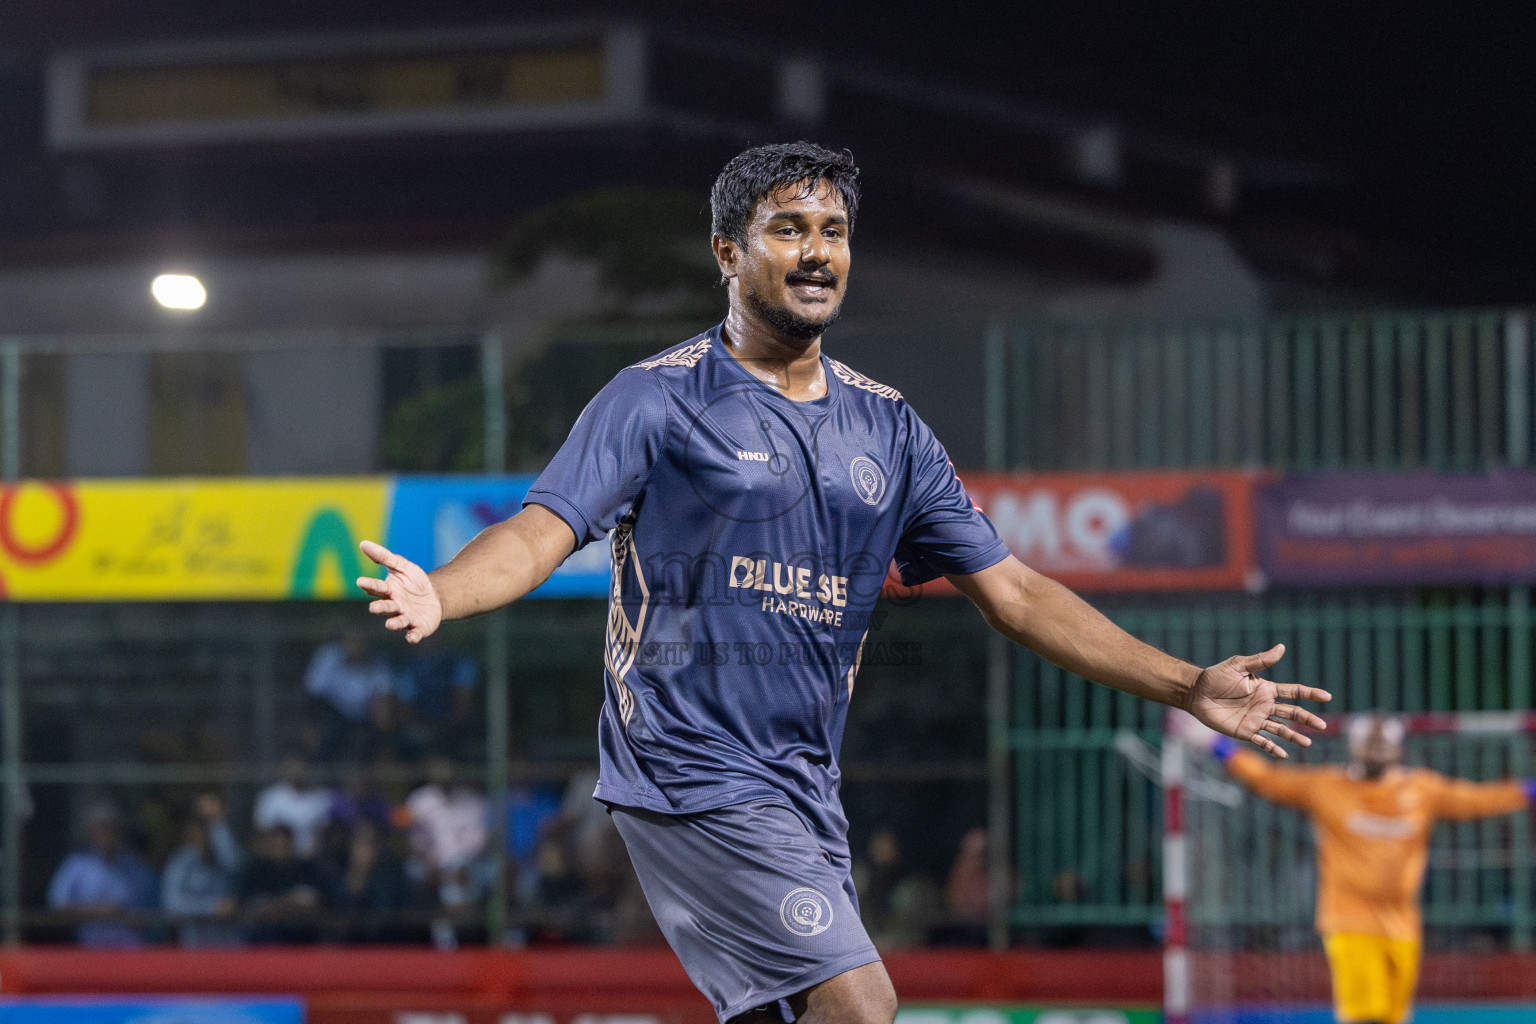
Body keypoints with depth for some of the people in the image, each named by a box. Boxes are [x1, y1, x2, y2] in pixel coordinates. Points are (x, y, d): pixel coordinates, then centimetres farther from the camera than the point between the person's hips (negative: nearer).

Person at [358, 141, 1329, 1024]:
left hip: (805, 787, 7)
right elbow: (540, 532, -14)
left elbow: (1012, 591, 14)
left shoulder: (889, 429, 12)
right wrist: (439, 595, -36)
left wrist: (1189, 688, 8)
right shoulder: (657, 399, -4)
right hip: (693, 772, -7)